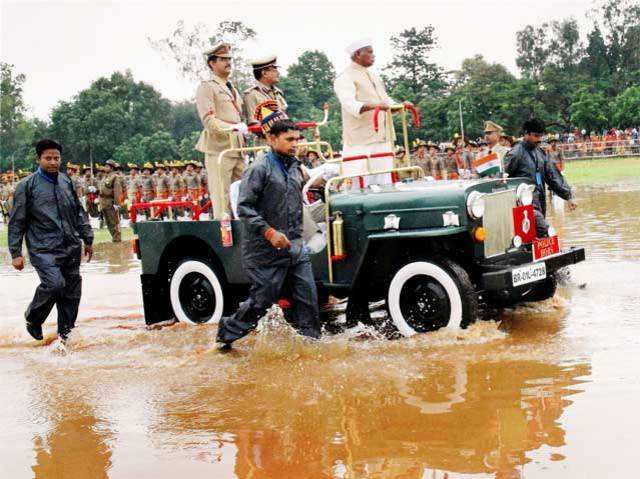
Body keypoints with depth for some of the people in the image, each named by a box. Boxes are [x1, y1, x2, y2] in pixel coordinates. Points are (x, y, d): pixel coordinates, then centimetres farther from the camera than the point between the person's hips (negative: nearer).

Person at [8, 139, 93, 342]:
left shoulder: (66, 181, 12)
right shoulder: (27, 186, -3)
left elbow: (79, 213, 20)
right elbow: (16, 222, -2)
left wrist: (88, 239, 17)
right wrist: (16, 253, -6)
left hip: (71, 248, 5)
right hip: (44, 249, -5)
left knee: (72, 290, 6)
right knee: (55, 284, -21)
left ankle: (65, 333, 21)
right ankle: (33, 319, 5)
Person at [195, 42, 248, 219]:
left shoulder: (233, 90, 25)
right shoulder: (206, 88, -1)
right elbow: (209, 121, -13)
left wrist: (245, 129, 9)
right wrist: (232, 128, -24)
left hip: (238, 149, 7)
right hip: (219, 148, -7)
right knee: (221, 199, -9)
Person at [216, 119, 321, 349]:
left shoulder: (295, 168, 12)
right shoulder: (259, 168, -11)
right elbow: (244, 207, -16)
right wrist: (269, 232, -23)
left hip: (295, 248, 7)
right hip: (267, 251, -7)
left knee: (307, 297, 4)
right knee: (261, 300, 1)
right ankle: (226, 333, 20)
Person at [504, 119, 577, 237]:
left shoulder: (541, 153, 15)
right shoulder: (516, 154, -7)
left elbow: (553, 176, 15)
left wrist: (568, 196, 9)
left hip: (540, 202, 7)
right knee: (545, 232, -20)